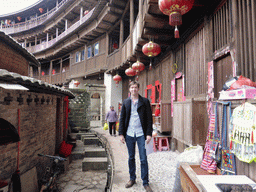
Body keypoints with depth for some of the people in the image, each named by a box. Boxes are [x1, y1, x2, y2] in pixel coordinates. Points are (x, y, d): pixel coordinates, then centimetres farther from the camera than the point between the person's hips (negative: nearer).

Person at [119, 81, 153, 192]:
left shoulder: (145, 102, 0)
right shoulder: (126, 102, 7)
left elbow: (149, 118, -1)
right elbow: (122, 119, 8)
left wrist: (149, 133, -8)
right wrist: (121, 134, 2)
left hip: (141, 134, -2)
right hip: (129, 134, 3)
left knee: (143, 159, 2)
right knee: (131, 158, 14)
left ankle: (145, 183, 16)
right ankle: (132, 179, 31)